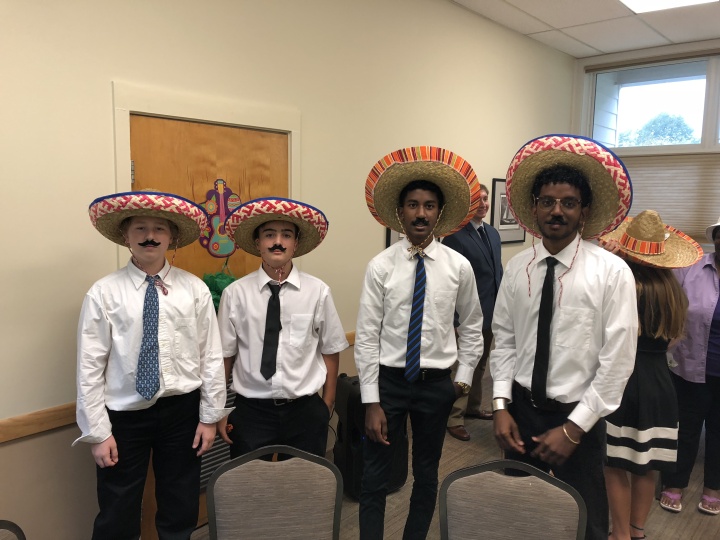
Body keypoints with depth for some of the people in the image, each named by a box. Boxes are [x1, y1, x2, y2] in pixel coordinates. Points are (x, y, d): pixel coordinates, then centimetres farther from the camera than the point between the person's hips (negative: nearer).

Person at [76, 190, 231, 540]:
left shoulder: (194, 289, -4)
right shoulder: (104, 293, -8)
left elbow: (211, 356, -1)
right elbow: (90, 366, -5)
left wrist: (210, 417, 0)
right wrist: (98, 432, -4)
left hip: (181, 410, 1)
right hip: (125, 415, -1)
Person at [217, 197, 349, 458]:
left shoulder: (318, 292, -6)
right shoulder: (235, 293, -6)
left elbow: (330, 351, 2)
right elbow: (224, 356, 0)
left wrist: (327, 406, 7)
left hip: (305, 410, 1)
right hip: (251, 410, 0)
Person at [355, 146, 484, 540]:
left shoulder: (459, 266, -4)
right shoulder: (380, 267, -9)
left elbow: (472, 327, 9)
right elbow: (366, 336, -8)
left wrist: (464, 376, 4)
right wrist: (371, 402, -9)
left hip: (437, 384, 2)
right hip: (388, 380, -1)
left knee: (427, 475, 19)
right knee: (374, 478, 7)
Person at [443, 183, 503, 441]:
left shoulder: (493, 233, 10)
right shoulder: (455, 235, -15)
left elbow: (498, 271, 15)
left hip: (491, 312, 8)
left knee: (480, 364, 21)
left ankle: (473, 406, 38)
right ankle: (454, 418, 14)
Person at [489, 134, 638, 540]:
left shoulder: (612, 272, -13)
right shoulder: (516, 269, -2)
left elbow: (618, 361, -13)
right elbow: (505, 341, 3)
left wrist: (573, 428, -14)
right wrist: (501, 407, -5)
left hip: (578, 419, -3)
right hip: (520, 411, 3)